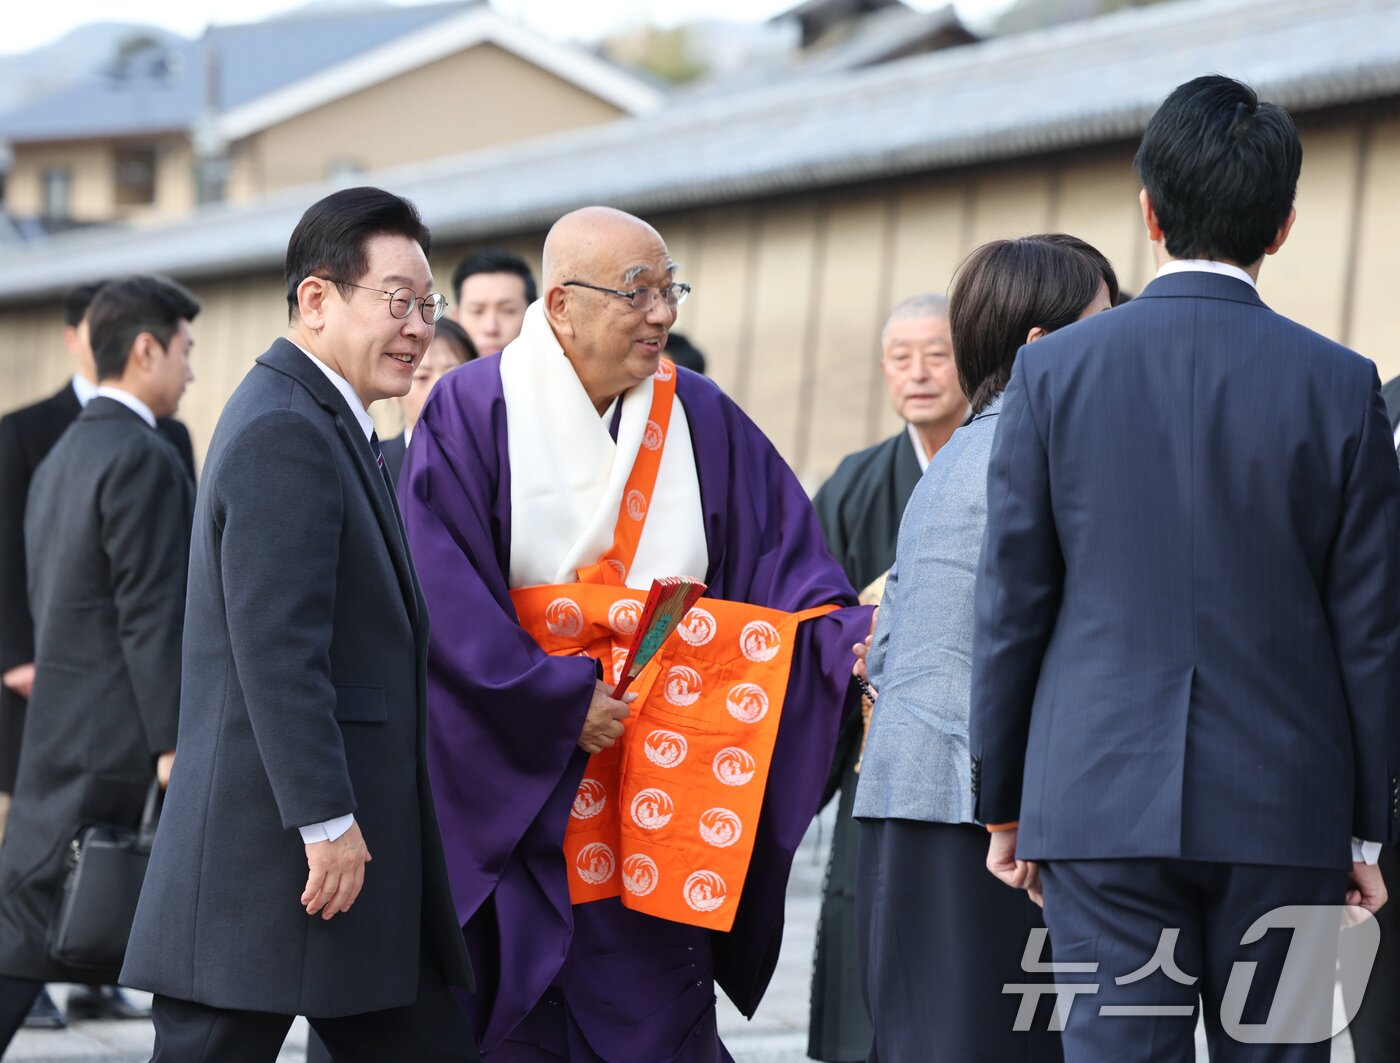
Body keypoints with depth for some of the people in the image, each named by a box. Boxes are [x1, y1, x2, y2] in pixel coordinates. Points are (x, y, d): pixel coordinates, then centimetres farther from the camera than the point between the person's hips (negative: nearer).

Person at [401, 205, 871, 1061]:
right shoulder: (475, 410, -6)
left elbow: (784, 570, 0)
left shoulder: (702, 419, 5)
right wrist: (557, 702, -14)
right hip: (515, 777, -3)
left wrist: (852, 638, -19)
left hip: (663, 770, 3)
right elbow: (444, 593, -11)